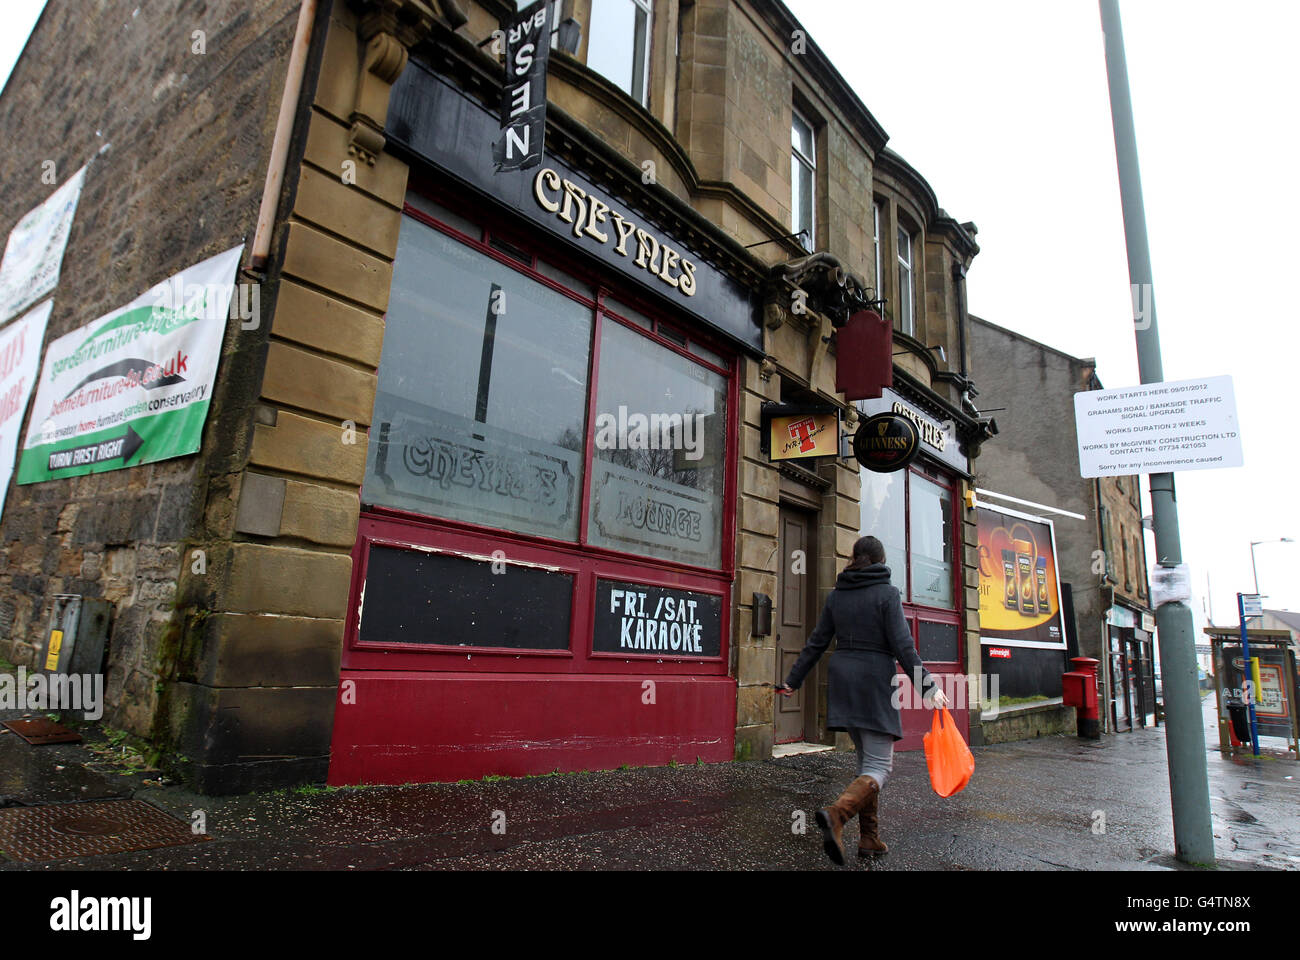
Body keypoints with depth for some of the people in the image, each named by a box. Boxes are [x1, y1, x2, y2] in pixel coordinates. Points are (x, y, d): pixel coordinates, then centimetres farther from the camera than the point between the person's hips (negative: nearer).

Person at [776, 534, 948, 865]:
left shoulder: (836, 595, 9)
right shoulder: (887, 593, -5)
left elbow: (816, 643, 9)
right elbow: (902, 645, -12)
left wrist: (793, 681, 16)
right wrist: (927, 686, -9)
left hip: (843, 678, 6)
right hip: (876, 682, -5)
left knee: (867, 759, 17)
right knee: (879, 766, -3)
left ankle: (870, 838, 17)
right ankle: (836, 814, -27)